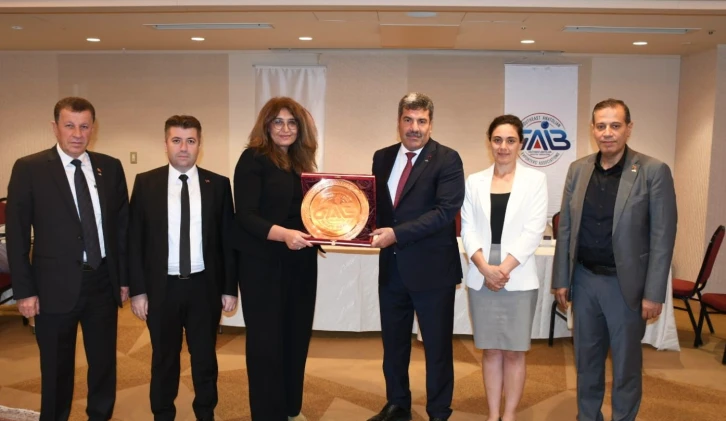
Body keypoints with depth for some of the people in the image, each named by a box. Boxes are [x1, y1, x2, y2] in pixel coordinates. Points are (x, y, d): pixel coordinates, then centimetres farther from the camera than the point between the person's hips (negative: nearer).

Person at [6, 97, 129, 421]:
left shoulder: (110, 167, 3)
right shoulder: (29, 168, -5)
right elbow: (17, 235, -4)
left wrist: (124, 277, 7)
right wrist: (24, 290, -7)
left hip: (103, 282, 3)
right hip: (56, 285, -3)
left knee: (104, 363, 15)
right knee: (57, 369, 13)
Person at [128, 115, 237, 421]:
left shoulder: (218, 185, -1)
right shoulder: (146, 183, -1)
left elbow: (228, 239, 1)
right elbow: (134, 240, 0)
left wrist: (230, 287, 0)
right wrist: (138, 290, -4)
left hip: (204, 286, 0)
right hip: (162, 286, 0)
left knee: (205, 357, 14)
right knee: (164, 358, 15)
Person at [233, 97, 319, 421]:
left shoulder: (301, 161, 11)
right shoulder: (253, 159, -8)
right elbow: (245, 215, -16)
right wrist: (283, 234, -30)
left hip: (301, 262, 6)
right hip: (263, 263, -6)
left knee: (297, 336, 14)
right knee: (266, 341, 4)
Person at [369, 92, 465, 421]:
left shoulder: (447, 159, -9)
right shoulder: (382, 157, 8)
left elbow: (446, 211, -19)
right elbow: (375, 203, 11)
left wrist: (396, 233, -26)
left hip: (432, 268, -5)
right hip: (391, 266, 5)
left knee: (437, 346, 9)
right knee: (393, 342, 18)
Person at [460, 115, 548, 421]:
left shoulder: (535, 180, 1)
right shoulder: (474, 182, 7)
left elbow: (534, 231, -6)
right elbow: (468, 229, 1)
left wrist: (504, 268, -15)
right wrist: (486, 268, -13)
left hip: (519, 278, -2)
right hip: (481, 277, 2)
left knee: (514, 350, 6)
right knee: (489, 349, 11)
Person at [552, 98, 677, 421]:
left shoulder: (654, 171, -9)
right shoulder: (578, 170, 3)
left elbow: (663, 236, -10)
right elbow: (565, 229, 5)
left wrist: (654, 293, -12)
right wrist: (561, 279, 4)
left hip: (626, 284, -3)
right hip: (584, 280, 4)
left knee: (626, 363, 12)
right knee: (586, 358, 16)